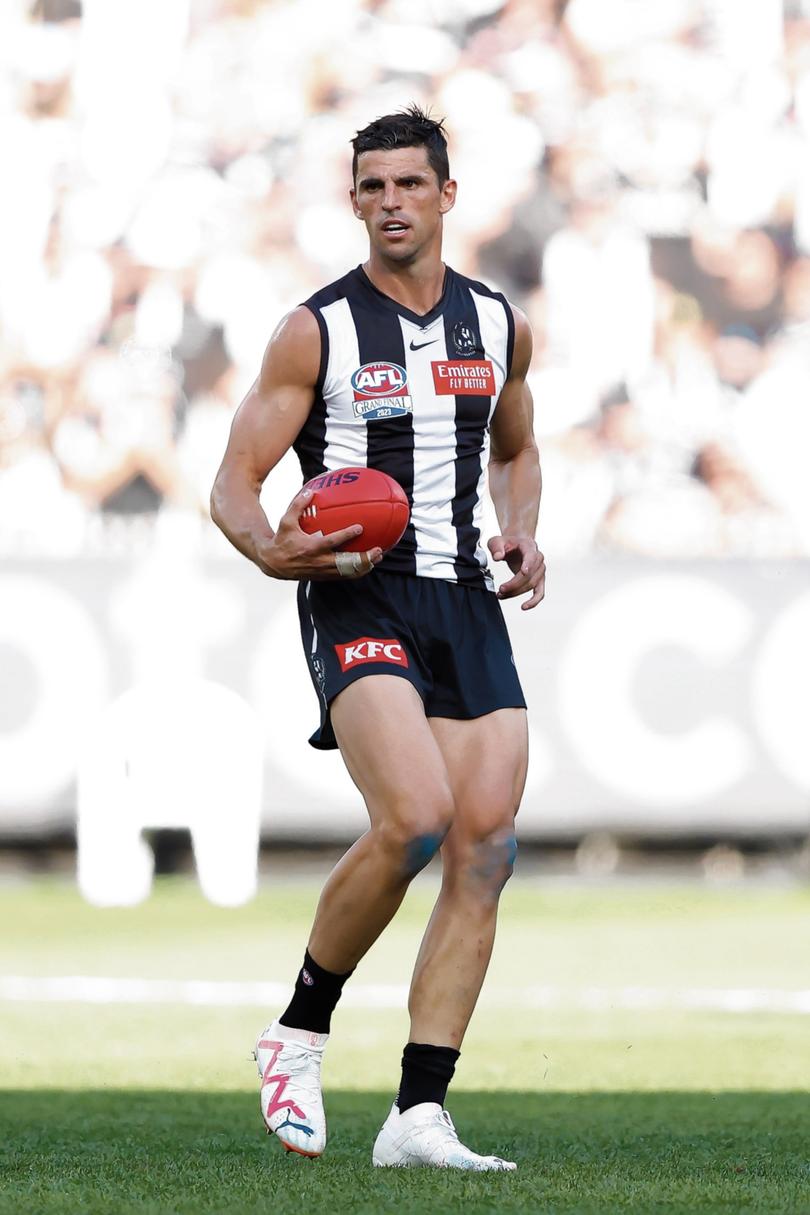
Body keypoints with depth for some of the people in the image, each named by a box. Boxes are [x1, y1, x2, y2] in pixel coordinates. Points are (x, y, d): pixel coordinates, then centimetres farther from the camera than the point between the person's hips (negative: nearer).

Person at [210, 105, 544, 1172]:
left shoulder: (500, 325, 12)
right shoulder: (316, 333, -2)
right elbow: (233, 483, -1)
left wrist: (522, 534, 8)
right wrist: (271, 550, -23)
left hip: (467, 603, 5)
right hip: (359, 601, -5)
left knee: (486, 852, -5)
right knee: (414, 818, -25)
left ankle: (419, 1115, -1)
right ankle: (299, 1033, -3)